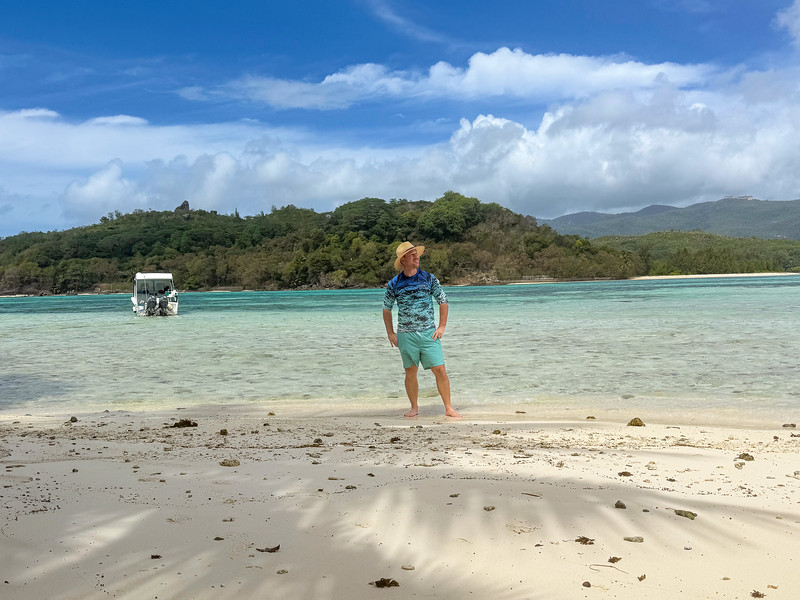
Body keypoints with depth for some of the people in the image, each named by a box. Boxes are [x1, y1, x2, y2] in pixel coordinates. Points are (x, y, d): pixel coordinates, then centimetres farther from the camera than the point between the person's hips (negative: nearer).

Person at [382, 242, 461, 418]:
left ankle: (449, 408, 4)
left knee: (440, 370, -5)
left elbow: (443, 302, 9)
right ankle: (414, 408, 19)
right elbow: (386, 309, 14)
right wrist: (390, 333, 7)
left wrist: (442, 327, 2)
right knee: (410, 372, 5)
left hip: (429, 333, 0)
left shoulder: (429, 278, 3)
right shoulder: (394, 284, 3)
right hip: (406, 335, 0)